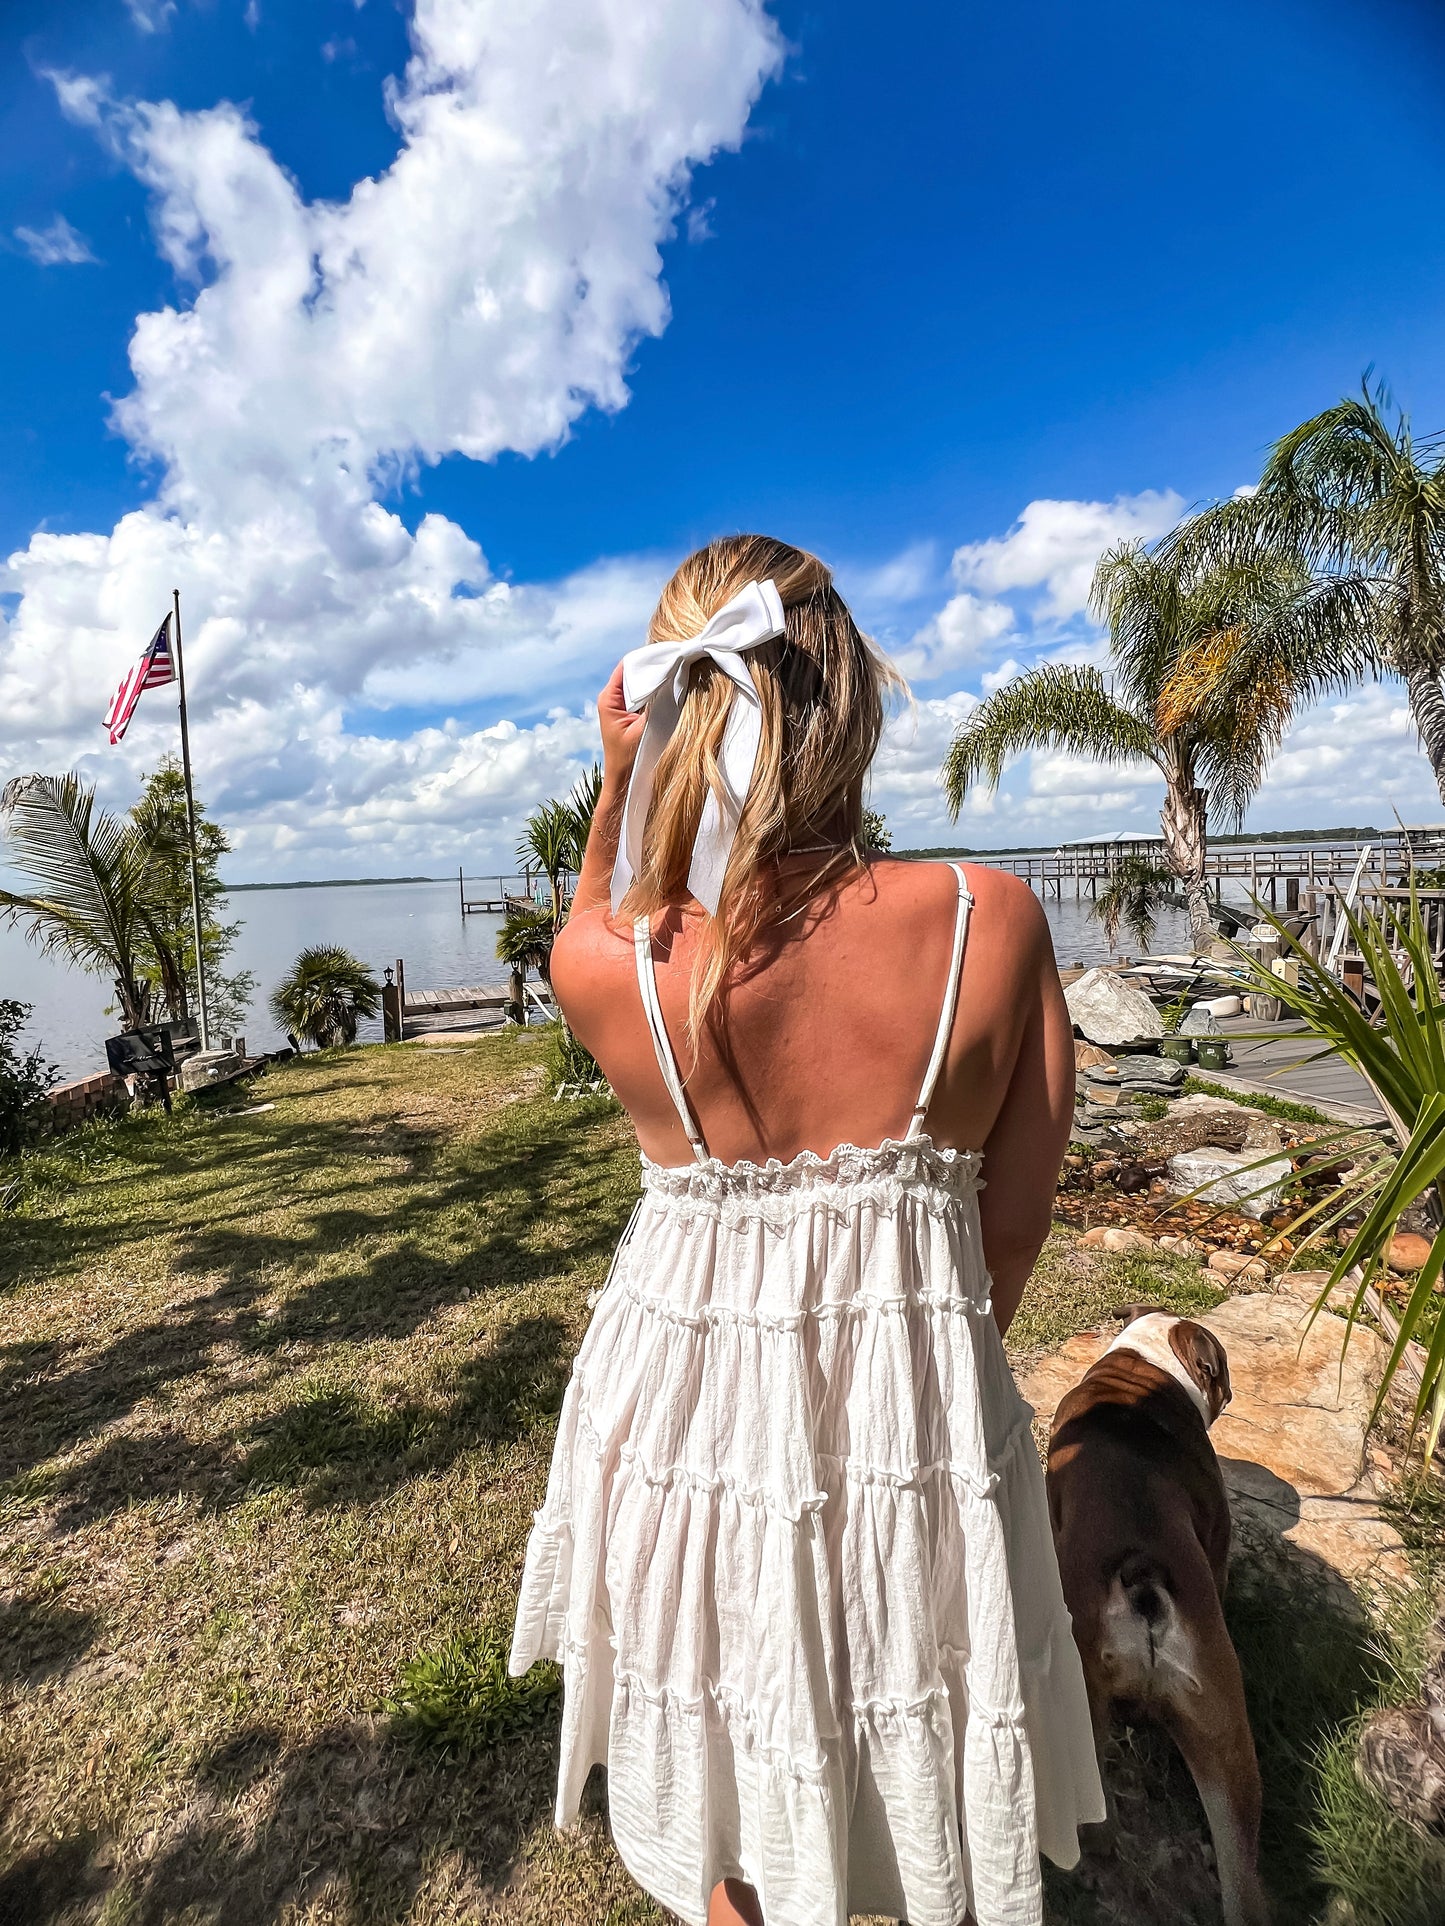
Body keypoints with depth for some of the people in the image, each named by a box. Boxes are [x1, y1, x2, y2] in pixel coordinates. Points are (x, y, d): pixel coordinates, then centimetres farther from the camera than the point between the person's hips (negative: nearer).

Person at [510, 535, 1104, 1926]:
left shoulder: (607, 969, -23)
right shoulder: (993, 923, -21)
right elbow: (1011, 1230, -9)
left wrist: (617, 782, -5)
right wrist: (936, 1361, 7)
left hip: (691, 1410, 0)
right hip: (918, 1416, 1)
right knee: (924, 1792, 32)